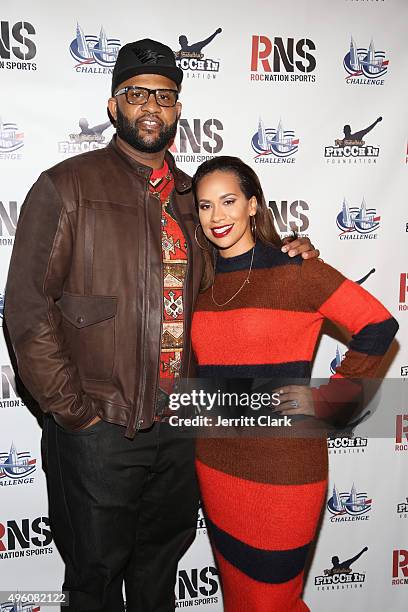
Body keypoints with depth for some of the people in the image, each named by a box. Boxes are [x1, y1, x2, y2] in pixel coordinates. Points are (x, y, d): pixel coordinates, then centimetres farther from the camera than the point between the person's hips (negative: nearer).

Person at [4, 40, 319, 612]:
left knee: (159, 566, 24)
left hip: (179, 429, 5)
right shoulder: (67, 186, -9)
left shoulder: (190, 197, 9)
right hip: (98, 432, -4)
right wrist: (74, 412, -13)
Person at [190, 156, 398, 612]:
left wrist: (324, 400, -12)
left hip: (283, 467, -5)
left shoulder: (295, 271, -11)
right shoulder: (200, 282, 5)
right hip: (215, 463, 6)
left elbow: (378, 326, -10)